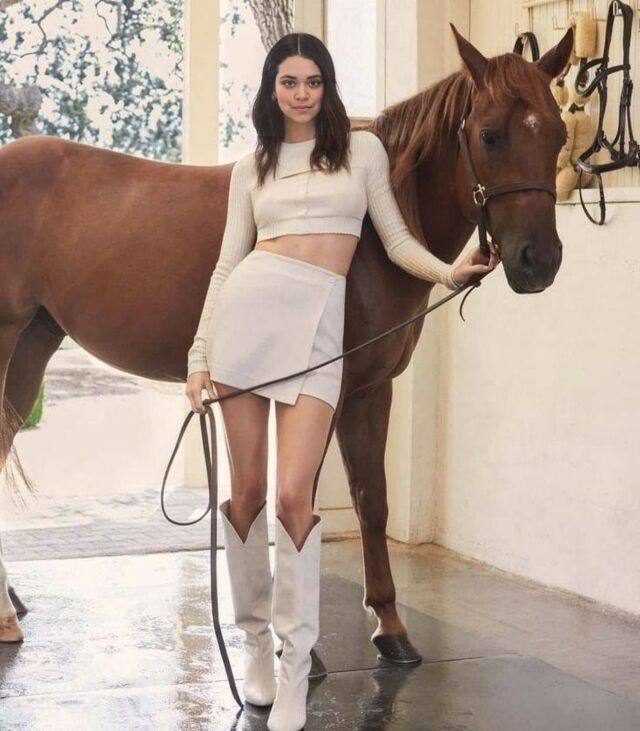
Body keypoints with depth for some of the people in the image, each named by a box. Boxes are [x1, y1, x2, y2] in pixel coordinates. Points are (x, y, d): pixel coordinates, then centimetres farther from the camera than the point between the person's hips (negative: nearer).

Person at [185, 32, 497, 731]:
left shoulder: (362, 148, 13)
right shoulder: (252, 167, 14)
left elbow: (395, 240, 15)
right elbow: (228, 262, 12)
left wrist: (449, 270, -3)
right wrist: (200, 354, 7)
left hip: (318, 320, -1)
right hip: (249, 306, 2)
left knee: (292, 495, -12)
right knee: (246, 491, 4)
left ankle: (295, 665, -3)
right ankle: (255, 639, 21)